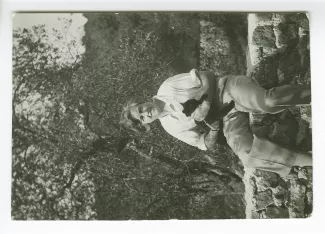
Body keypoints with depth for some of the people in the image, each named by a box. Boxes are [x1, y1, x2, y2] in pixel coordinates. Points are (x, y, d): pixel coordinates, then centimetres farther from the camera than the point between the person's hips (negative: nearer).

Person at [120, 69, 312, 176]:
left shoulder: (167, 89, -5)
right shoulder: (170, 126, 7)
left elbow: (206, 77, -4)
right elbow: (206, 145, 7)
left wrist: (207, 103, -18)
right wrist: (213, 126, -14)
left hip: (229, 90, -3)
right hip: (228, 120, 3)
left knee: (268, 101, -36)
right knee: (246, 154, -27)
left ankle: (310, 94, -11)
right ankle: (308, 160, -17)